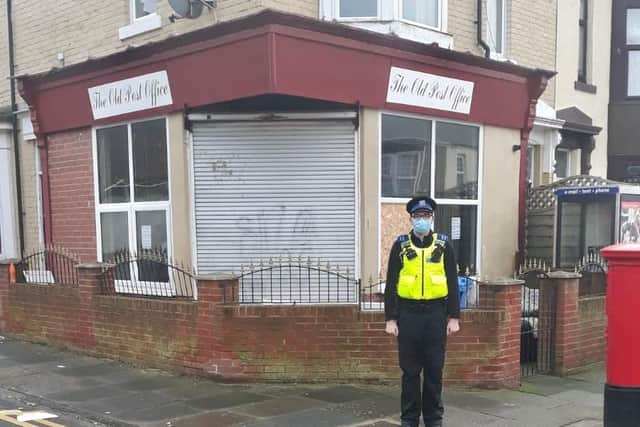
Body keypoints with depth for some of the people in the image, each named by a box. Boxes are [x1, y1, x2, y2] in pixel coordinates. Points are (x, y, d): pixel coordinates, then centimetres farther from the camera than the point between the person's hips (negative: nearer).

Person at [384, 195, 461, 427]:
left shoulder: (443, 246, 3)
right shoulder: (400, 246, 2)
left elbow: (452, 284, 5)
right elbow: (391, 285, 1)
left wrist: (454, 317, 0)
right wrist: (390, 319, -3)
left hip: (436, 314, 0)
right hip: (408, 314, 0)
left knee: (434, 370, 8)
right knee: (410, 370, 7)